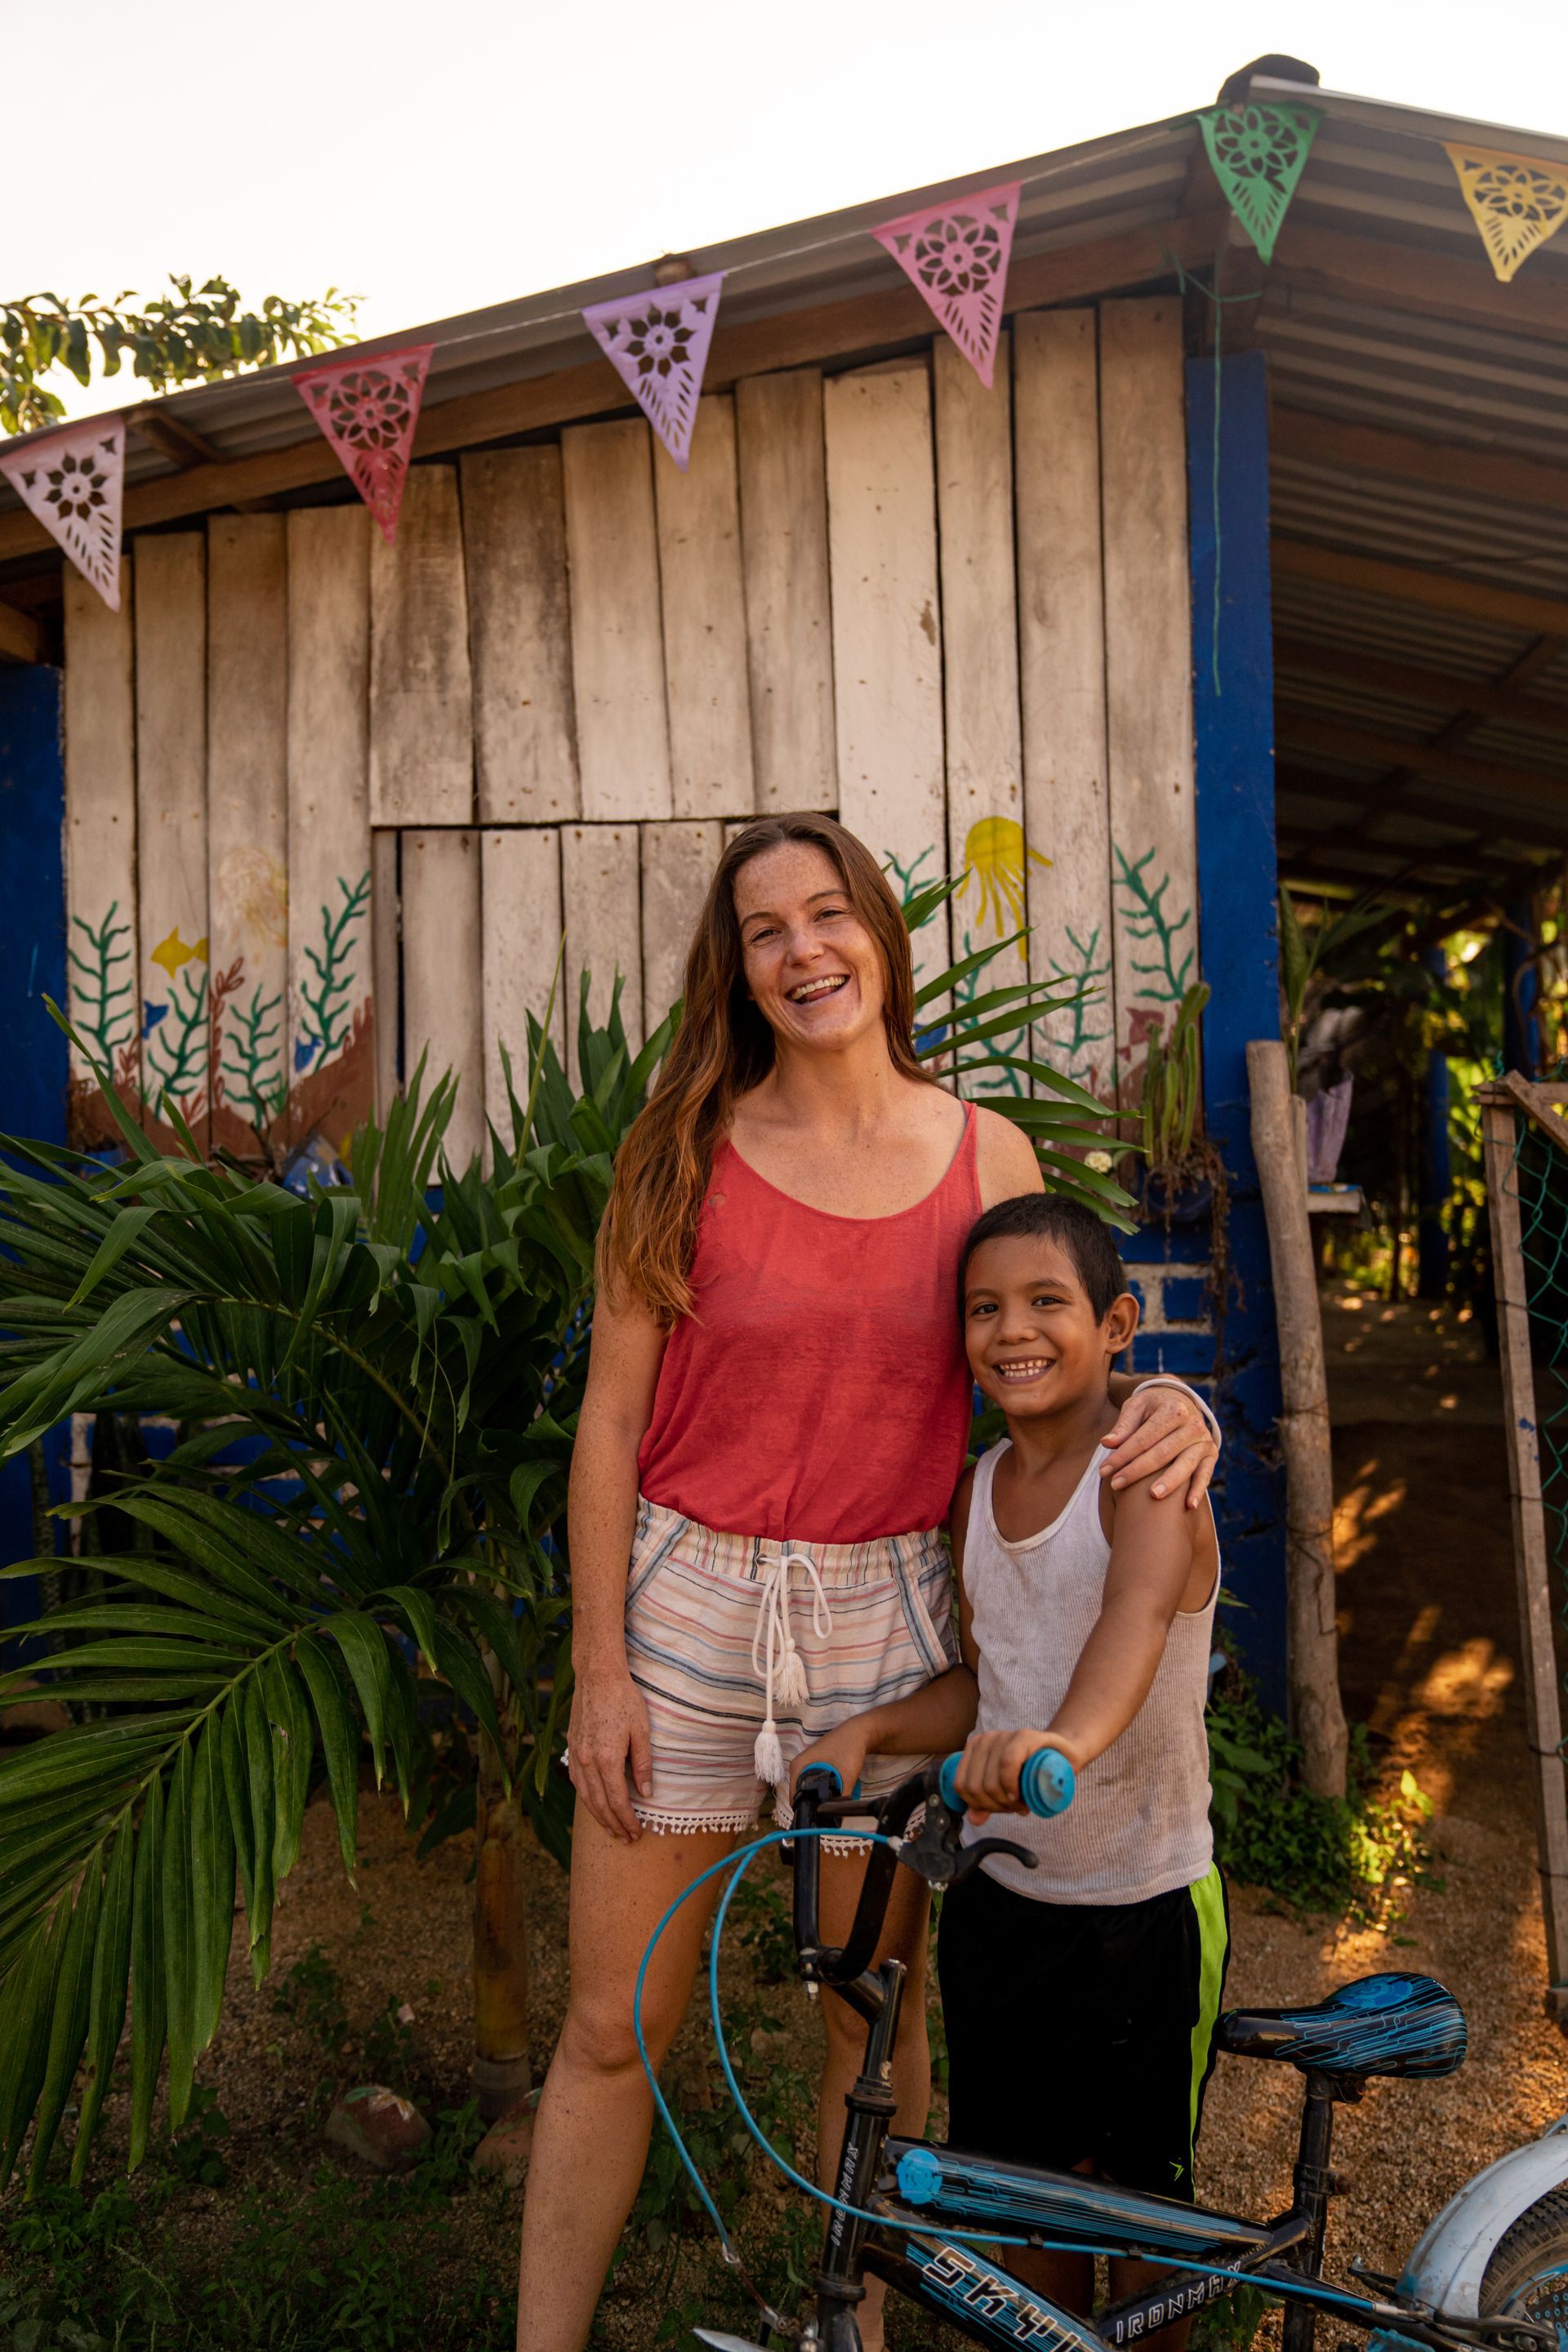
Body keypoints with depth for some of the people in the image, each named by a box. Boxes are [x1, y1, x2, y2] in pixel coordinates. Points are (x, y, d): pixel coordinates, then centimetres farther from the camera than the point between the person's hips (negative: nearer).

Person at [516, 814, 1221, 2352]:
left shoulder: (988, 1155, 0)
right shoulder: (684, 1149, -4)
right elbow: (612, 1416, -3)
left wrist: (1170, 1408, -13)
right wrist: (598, 1667, -5)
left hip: (887, 1616, 1)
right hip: (687, 1603, -1)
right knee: (615, 2028, 10)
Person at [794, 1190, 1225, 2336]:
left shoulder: (1149, 1470, -19)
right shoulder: (977, 1490, 0)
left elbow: (1140, 1610, -40)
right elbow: (982, 1684, 4)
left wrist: (1065, 1737, -59)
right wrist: (866, 1731, -14)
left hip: (1144, 1906, -5)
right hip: (999, 1890, 5)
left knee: (1144, 2186, 15)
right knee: (1030, 2176, 20)